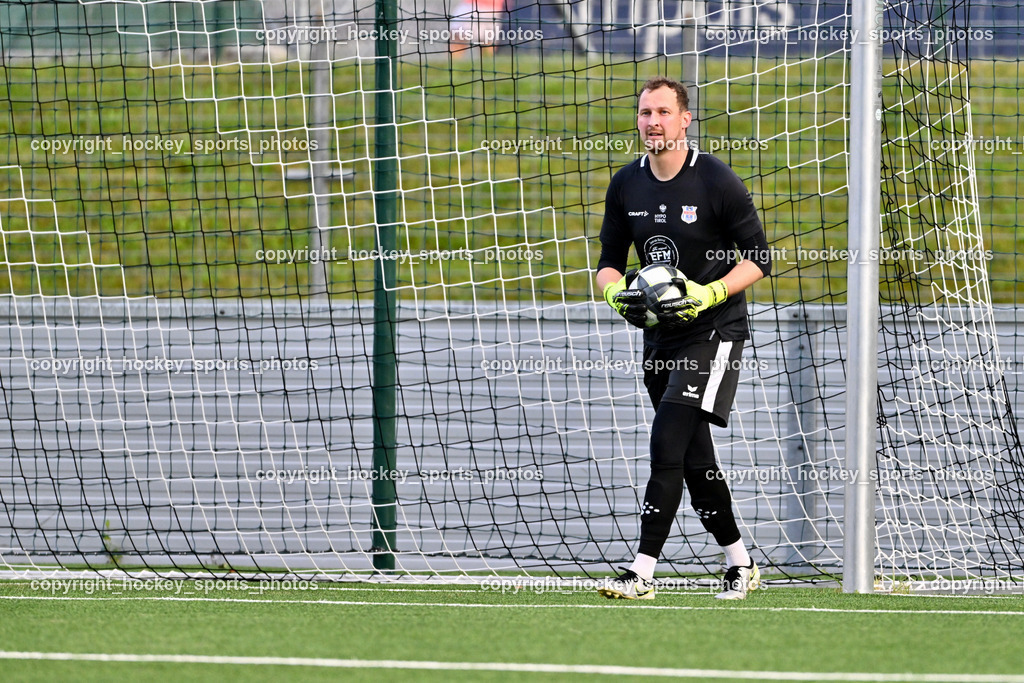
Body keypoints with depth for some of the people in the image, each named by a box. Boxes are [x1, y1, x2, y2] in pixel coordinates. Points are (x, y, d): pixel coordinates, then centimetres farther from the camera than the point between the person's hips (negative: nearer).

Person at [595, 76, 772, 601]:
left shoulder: (717, 182, -12)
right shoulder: (626, 185, 4)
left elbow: (758, 259, -8)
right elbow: (609, 262, 11)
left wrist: (709, 295, -22)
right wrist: (616, 292, -11)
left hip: (714, 331, -6)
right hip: (659, 337, 6)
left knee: (667, 443, -18)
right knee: (695, 460, 11)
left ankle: (642, 572, -21)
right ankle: (740, 565, 27)